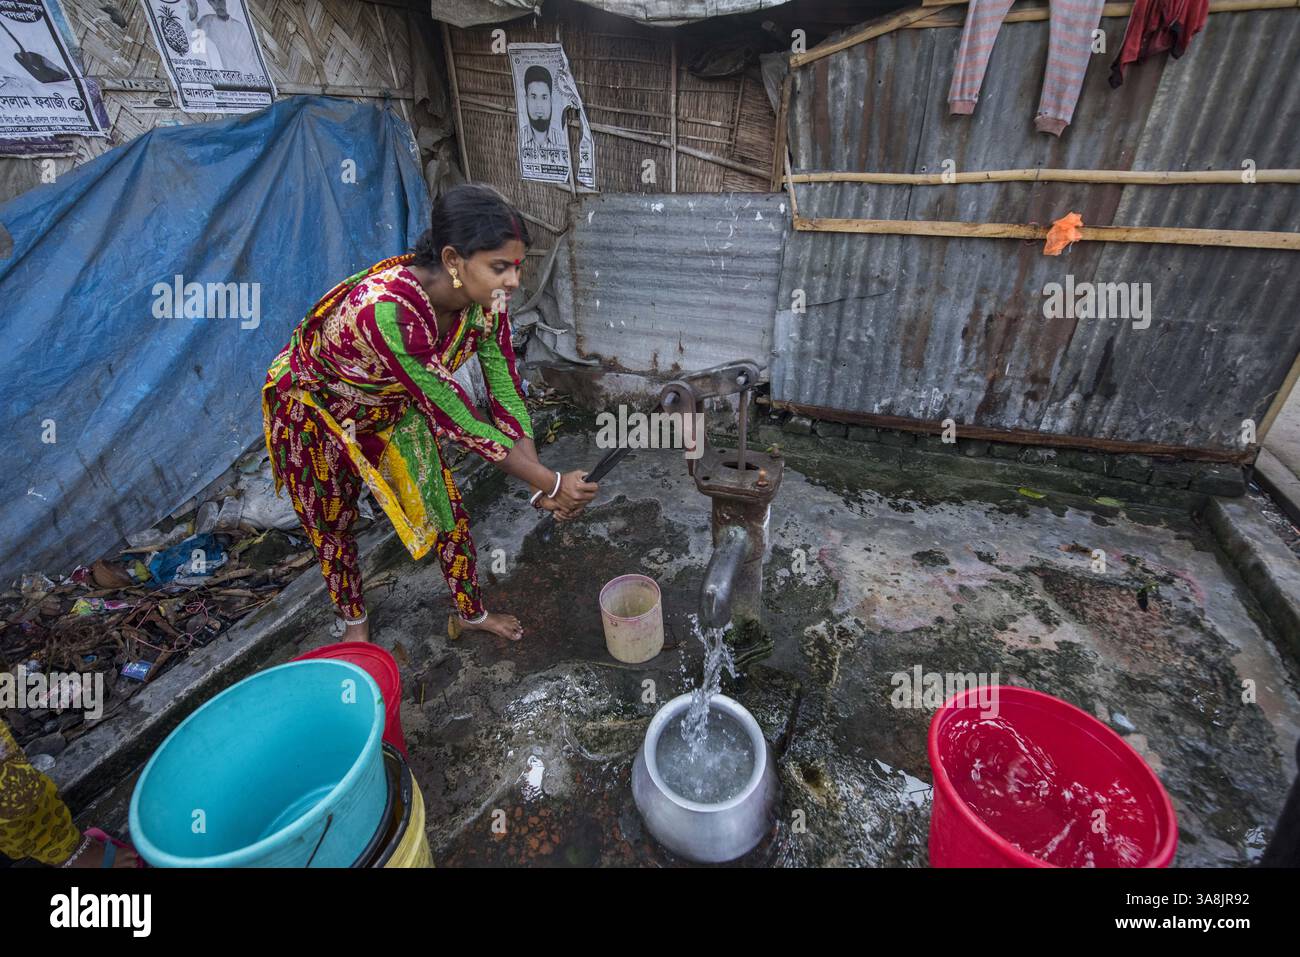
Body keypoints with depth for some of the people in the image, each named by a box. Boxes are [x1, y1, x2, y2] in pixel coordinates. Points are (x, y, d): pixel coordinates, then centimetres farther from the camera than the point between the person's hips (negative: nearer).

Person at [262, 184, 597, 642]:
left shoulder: (485, 298, -24)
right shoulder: (386, 309, -43)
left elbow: (505, 393, -16)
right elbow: (457, 421, -38)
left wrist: (543, 486, -21)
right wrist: (551, 483, -32)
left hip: (392, 407, 5)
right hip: (316, 410, -4)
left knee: (449, 512, 8)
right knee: (332, 528, 15)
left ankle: (470, 613, 32)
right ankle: (354, 623, 43)